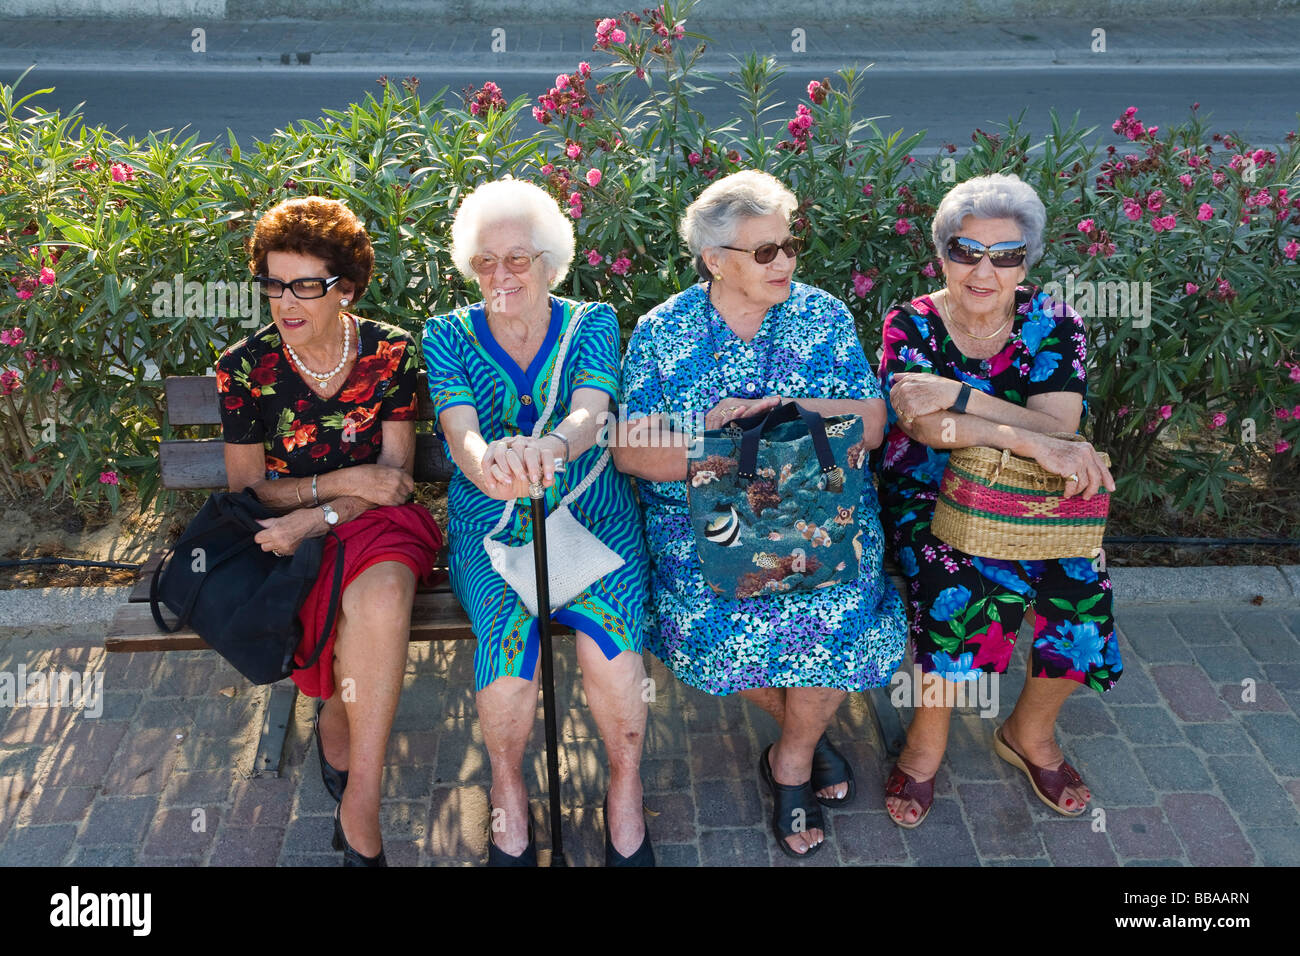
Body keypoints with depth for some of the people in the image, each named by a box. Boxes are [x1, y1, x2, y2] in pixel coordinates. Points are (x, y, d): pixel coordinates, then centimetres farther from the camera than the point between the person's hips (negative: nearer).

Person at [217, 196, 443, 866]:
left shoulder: (390, 352, -3)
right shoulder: (244, 368, -4)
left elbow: (395, 476, -3)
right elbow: (246, 487, 1)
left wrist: (314, 517, -20)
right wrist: (343, 481, -14)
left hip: (375, 523, 1)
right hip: (283, 534, -1)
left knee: (383, 589, -35)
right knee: (378, 600, -30)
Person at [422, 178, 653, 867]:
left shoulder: (591, 323, 5)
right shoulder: (449, 335, 6)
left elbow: (589, 414, -14)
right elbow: (459, 428, -12)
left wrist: (548, 445, -40)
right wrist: (485, 459, -39)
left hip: (591, 516, 0)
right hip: (490, 525, 0)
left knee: (605, 628, -29)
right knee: (508, 628, -30)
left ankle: (626, 790, -4)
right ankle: (508, 793, -5)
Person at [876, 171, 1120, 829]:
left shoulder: (1054, 326, -2)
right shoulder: (911, 325, -5)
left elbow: (1059, 430, -17)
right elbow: (922, 423, -21)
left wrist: (957, 395, -27)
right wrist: (1027, 439, -34)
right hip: (926, 498, -2)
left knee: (1078, 589, -22)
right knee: (959, 587, -31)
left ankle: (1031, 731, 8)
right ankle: (928, 736, -3)